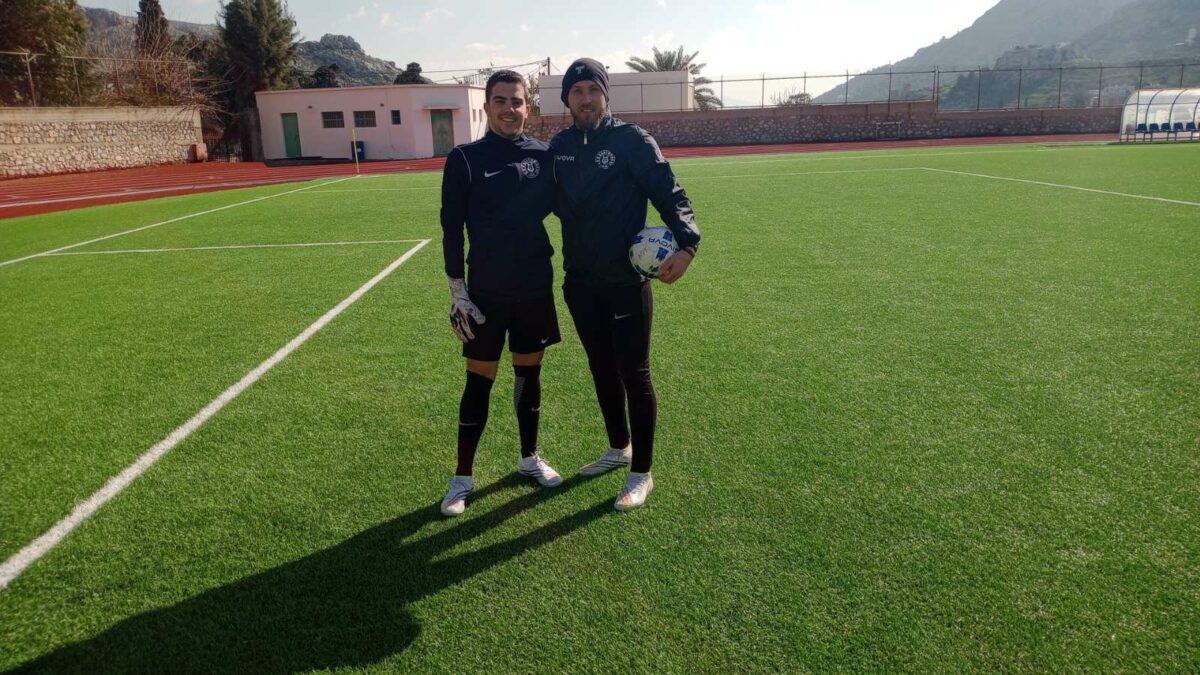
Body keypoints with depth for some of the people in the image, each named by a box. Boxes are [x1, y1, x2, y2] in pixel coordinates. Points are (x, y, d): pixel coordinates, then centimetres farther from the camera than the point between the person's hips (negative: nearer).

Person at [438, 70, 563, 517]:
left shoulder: (544, 156, 2)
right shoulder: (465, 159, -5)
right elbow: (452, 229, -4)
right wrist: (457, 291, -7)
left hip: (536, 287, 3)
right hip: (487, 292, -3)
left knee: (529, 372, 14)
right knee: (479, 381, 3)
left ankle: (529, 457, 33)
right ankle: (463, 477, 17)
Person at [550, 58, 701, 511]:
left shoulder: (632, 140, -8)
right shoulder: (559, 146, 7)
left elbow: (670, 193, -13)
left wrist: (686, 244, -28)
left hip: (626, 282, -5)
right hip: (579, 282, 5)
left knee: (634, 374, 1)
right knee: (602, 369, 17)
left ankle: (642, 473, 15)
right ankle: (619, 447, 37)